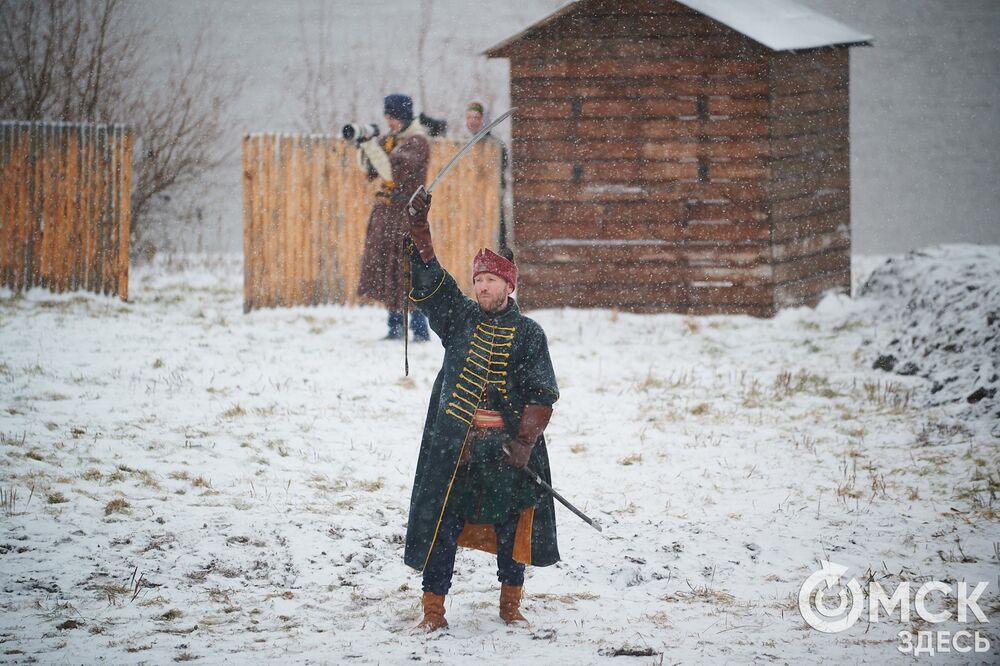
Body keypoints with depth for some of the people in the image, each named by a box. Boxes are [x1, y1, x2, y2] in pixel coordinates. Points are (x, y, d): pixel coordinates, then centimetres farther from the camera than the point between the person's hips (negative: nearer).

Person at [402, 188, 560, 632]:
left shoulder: (528, 333, 4)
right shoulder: (459, 318, 8)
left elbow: (542, 395, 1)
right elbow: (429, 281, -4)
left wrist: (524, 442, -10)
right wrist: (419, 229, -15)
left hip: (506, 444, 0)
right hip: (454, 441, 0)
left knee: (512, 523, 6)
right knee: (443, 521, -3)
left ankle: (511, 604, 23)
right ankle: (433, 608, 3)